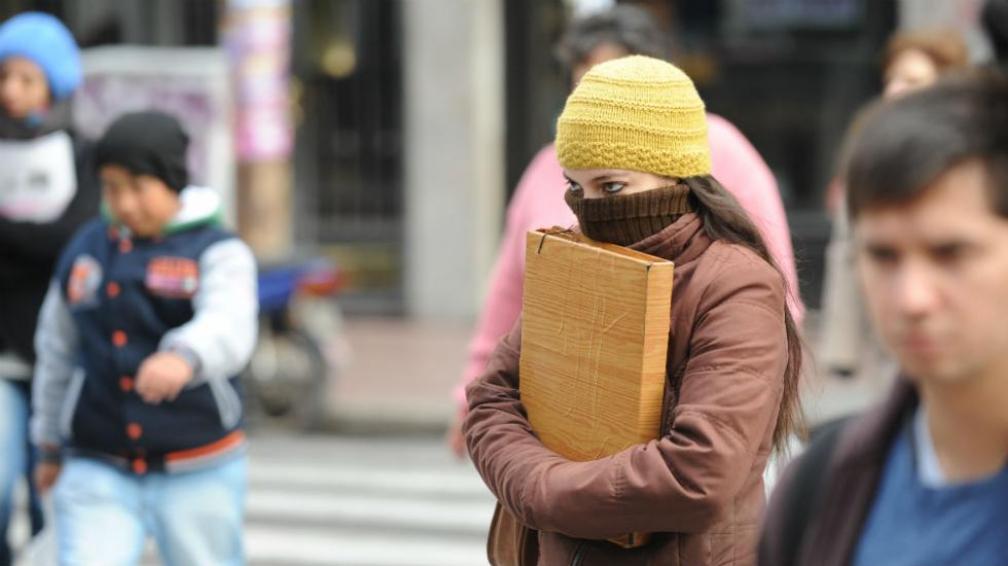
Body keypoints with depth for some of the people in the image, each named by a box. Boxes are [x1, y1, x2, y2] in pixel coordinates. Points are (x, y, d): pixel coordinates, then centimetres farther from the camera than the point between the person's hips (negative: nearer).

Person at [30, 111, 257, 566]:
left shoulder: (218, 254, -7)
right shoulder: (86, 250, 7)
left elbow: (228, 328, -28)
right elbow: (58, 349, 19)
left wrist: (184, 358, -51)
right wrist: (49, 444, 25)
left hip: (195, 472, -2)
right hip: (98, 472, 3)